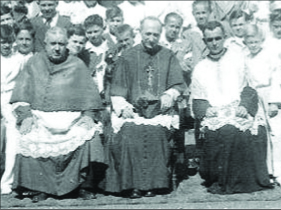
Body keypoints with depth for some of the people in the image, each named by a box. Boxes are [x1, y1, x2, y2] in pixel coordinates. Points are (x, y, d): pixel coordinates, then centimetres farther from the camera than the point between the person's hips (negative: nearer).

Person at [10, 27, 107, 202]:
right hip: (41, 118, 1)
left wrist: (88, 115, -7)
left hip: (73, 118, -1)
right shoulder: (35, 64, 13)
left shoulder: (77, 65, 11)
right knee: (30, 142, -23)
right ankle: (39, 188, -4)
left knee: (89, 139, -24)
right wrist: (25, 115, -4)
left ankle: (86, 186, -6)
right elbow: (22, 94, 9)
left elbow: (89, 94, 7)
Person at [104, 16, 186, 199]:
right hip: (133, 109, 0)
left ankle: (152, 183, -15)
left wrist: (169, 95, -10)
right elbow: (117, 89, 8)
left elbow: (178, 84, 10)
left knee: (155, 131, -25)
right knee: (129, 132, -25)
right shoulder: (128, 57, 11)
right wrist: (122, 106, -8)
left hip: (159, 109, 0)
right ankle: (133, 184, -18)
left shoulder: (168, 56, 14)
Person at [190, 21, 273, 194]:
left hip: (240, 112, 0)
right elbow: (197, 101, 16)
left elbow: (249, 89, 7)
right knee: (225, 130, -30)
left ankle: (249, 179, -13)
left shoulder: (238, 59, 14)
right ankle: (222, 181, -15)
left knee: (256, 129, -28)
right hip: (214, 115, 1)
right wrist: (206, 109, -6)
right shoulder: (200, 68, 18)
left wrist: (245, 105, -11)